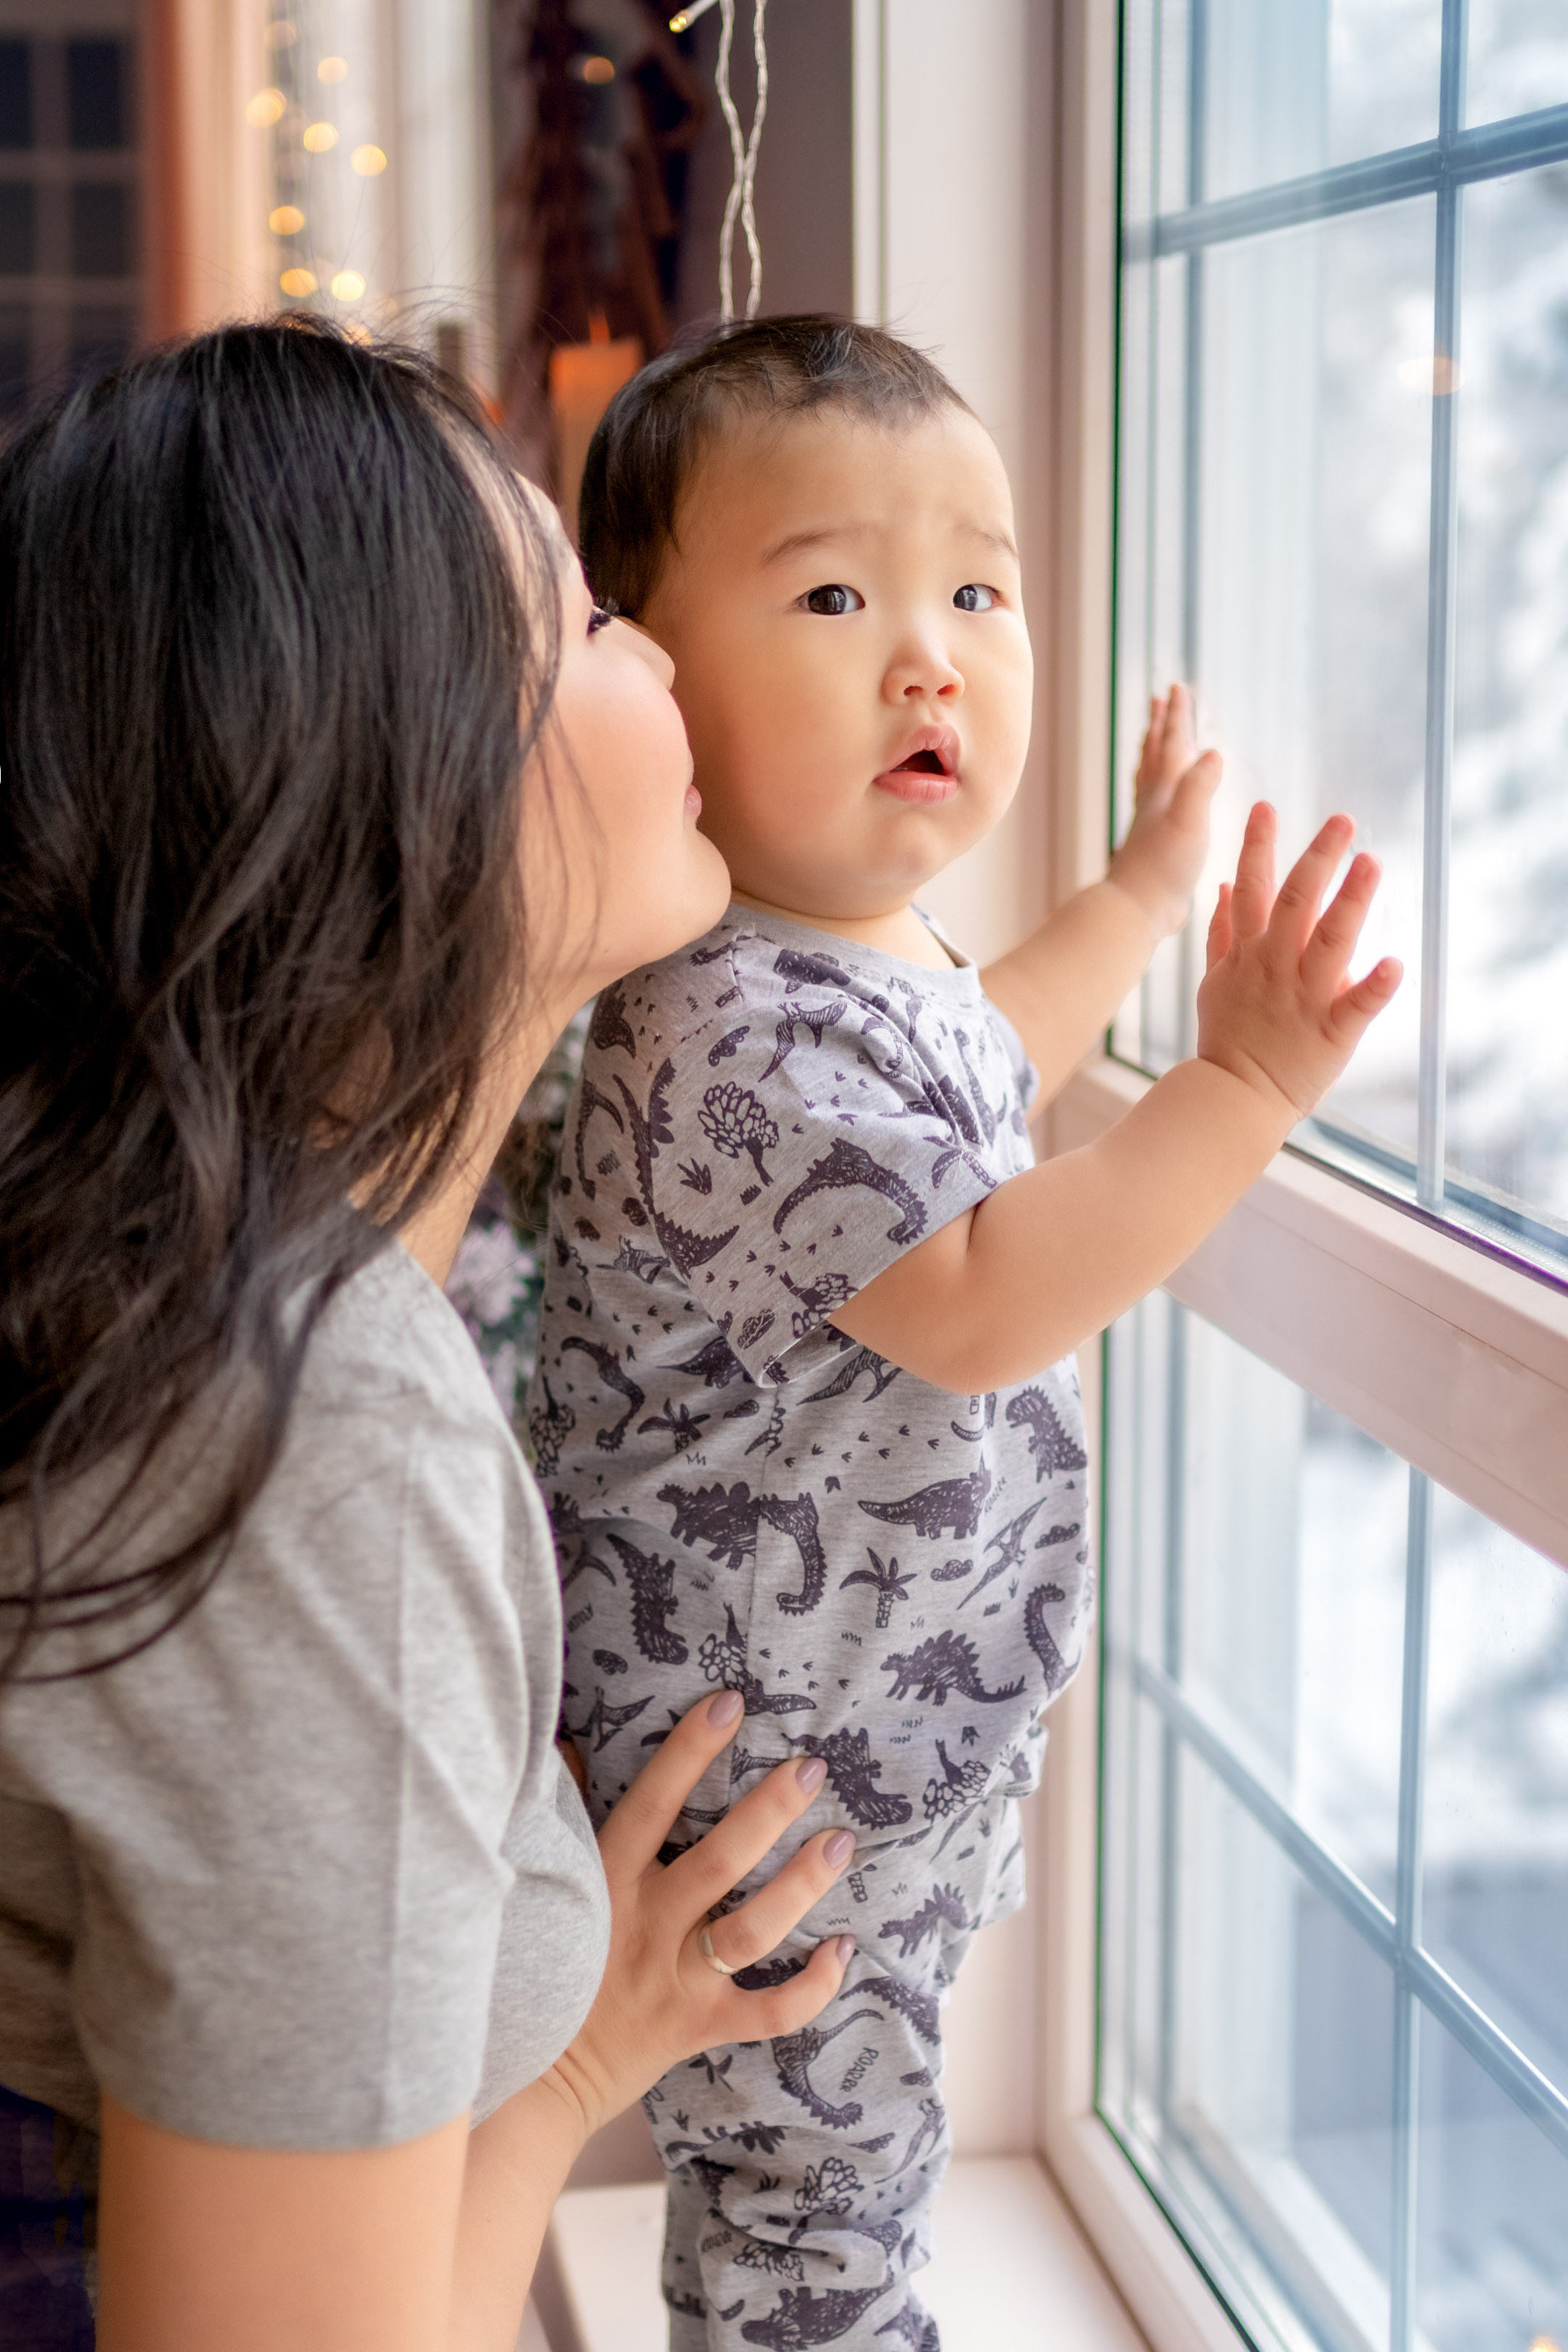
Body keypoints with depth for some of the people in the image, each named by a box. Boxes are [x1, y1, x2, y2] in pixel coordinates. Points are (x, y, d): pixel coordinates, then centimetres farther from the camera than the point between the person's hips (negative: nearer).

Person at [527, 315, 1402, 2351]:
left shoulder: (869, 953, 4)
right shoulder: (734, 1039, -30)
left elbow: (970, 1085, 26)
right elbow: (981, 1303, -33)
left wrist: (1143, 892, 30)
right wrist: (1243, 1088, -37)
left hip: (895, 1745, 10)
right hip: (776, 1796, -10)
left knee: (804, 2184, 27)